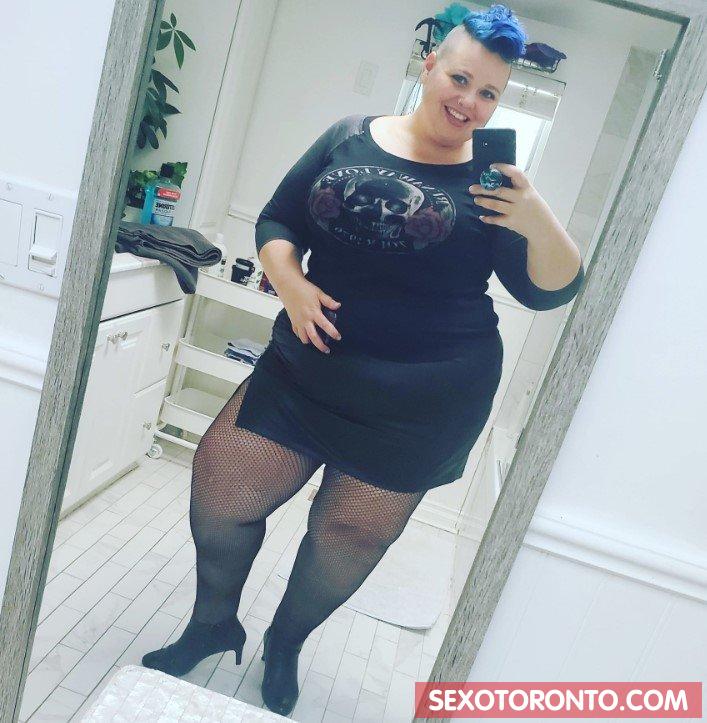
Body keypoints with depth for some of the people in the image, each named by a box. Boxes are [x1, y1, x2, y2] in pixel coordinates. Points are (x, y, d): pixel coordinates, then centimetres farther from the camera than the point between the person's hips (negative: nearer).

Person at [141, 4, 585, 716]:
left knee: (351, 534, 10)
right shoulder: (349, 137, 5)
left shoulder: (491, 179, 0)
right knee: (220, 488, 2)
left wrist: (540, 223, -21)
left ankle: (285, 644, 42)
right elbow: (277, 222, 6)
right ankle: (213, 624, 34)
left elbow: (551, 291, -2)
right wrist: (290, 283, -13)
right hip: (310, 365, 2)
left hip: (424, 403, -1)